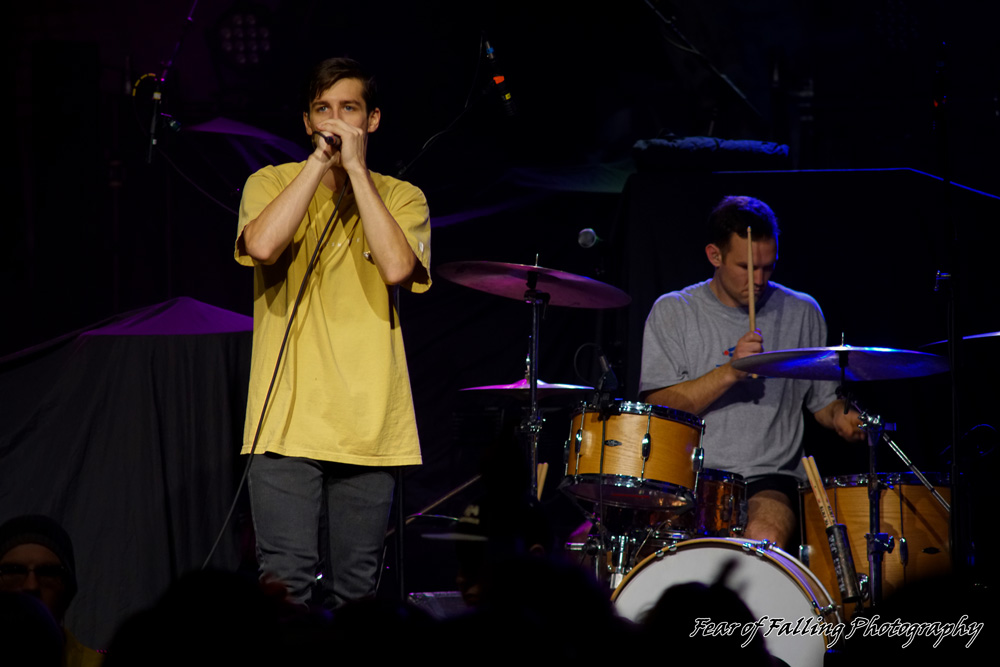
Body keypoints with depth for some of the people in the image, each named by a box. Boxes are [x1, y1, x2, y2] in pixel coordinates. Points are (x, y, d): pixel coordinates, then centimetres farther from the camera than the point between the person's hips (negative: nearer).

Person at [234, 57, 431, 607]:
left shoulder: (401, 199, 10)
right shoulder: (272, 184, 8)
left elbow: (397, 268, -11)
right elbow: (261, 246, -14)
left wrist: (356, 168, -7)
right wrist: (320, 160, -9)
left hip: (370, 426, 2)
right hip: (287, 419, -1)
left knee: (353, 592, 3)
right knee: (287, 584, -10)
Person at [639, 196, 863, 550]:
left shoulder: (801, 313, 10)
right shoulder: (672, 312, 4)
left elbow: (823, 400, 19)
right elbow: (657, 407, -5)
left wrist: (842, 418, -5)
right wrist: (730, 372, -17)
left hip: (770, 479, 1)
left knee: (765, 539, -32)